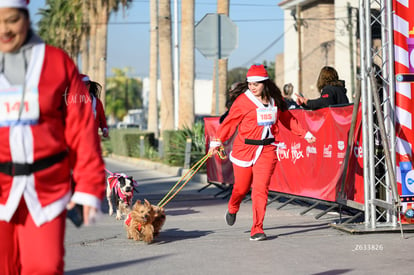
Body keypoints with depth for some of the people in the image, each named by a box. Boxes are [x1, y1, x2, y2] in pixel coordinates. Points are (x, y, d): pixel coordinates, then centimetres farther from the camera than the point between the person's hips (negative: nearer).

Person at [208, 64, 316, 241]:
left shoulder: (275, 99, 6)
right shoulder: (243, 100, -5)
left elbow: (287, 119, 21)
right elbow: (230, 122, -6)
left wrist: (305, 134, 22)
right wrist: (217, 141, -15)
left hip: (267, 150, 2)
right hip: (244, 150, -2)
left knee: (261, 188, -9)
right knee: (242, 187, 10)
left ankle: (257, 229, -5)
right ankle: (232, 209, 45)